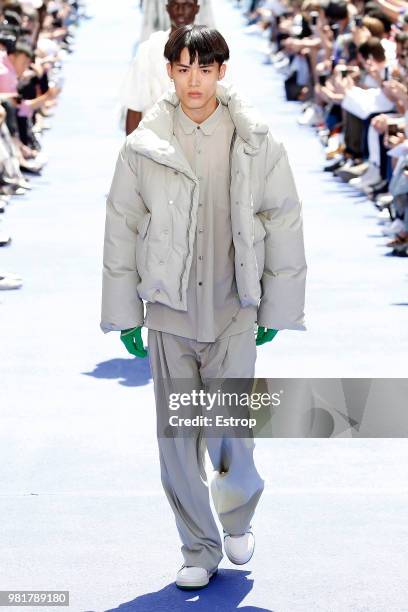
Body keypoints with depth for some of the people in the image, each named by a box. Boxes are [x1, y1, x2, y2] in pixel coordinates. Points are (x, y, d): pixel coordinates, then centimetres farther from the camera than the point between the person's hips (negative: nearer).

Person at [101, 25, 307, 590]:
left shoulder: (256, 143, -3)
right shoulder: (143, 146, -1)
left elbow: (284, 224, 3)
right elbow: (122, 227, 5)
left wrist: (277, 309, 3)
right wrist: (124, 312, 5)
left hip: (233, 311, -1)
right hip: (169, 311, 1)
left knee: (228, 430, -6)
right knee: (177, 439, 5)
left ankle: (238, 515, 27)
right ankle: (200, 550, 22)